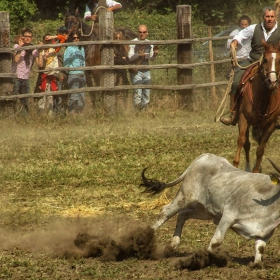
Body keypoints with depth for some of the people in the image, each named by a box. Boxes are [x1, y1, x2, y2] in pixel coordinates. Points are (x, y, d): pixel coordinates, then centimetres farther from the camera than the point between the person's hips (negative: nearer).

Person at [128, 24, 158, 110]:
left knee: (146, 93, 9)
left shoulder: (149, 43, 9)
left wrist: (155, 53, -4)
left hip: (146, 71, 6)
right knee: (138, 93, -13)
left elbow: (151, 58, 18)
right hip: (136, 72, -6)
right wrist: (138, 55, -32)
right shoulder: (133, 43, -8)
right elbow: (130, 58, -14)